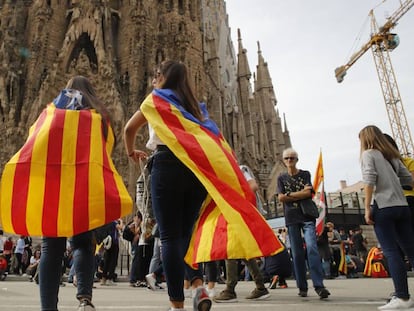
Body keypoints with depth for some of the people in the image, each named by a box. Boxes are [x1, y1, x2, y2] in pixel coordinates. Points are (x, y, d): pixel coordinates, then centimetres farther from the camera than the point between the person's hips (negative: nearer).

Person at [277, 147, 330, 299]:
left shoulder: (305, 174, 8)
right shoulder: (281, 178, 12)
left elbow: (308, 193, -6)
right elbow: (281, 198, -1)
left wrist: (289, 194, -4)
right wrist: (301, 193, -4)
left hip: (307, 216, -1)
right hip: (291, 219, 2)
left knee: (312, 248, -15)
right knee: (297, 253, 2)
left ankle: (319, 285, -15)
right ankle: (302, 287, 9)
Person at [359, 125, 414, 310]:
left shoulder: (368, 154, 1)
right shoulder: (393, 155, 18)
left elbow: (369, 181, -11)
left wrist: (367, 208, -11)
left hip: (383, 207, -6)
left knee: (391, 252, -6)